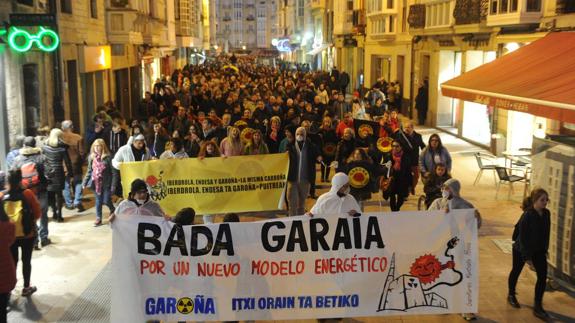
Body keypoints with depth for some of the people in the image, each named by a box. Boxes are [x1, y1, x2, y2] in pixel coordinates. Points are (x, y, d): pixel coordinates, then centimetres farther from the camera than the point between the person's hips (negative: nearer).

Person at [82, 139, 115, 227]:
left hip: (106, 183, -4)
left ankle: (113, 210, 32)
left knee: (106, 201, 0)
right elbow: (89, 171, 12)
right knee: (98, 201, 11)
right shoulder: (91, 157, 3)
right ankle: (98, 218, 21)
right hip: (96, 183, 4)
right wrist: (84, 182, 9)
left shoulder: (107, 157, -13)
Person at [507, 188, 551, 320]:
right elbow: (523, 237, -23)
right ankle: (511, 295, 41)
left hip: (539, 250, 5)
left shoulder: (546, 213, -8)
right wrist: (527, 257, -20)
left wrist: (545, 249, 8)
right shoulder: (527, 216, -26)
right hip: (521, 249, -5)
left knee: (543, 276, -1)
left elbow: (546, 233, 5)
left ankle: (538, 307, 8)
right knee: (516, 271, 16)